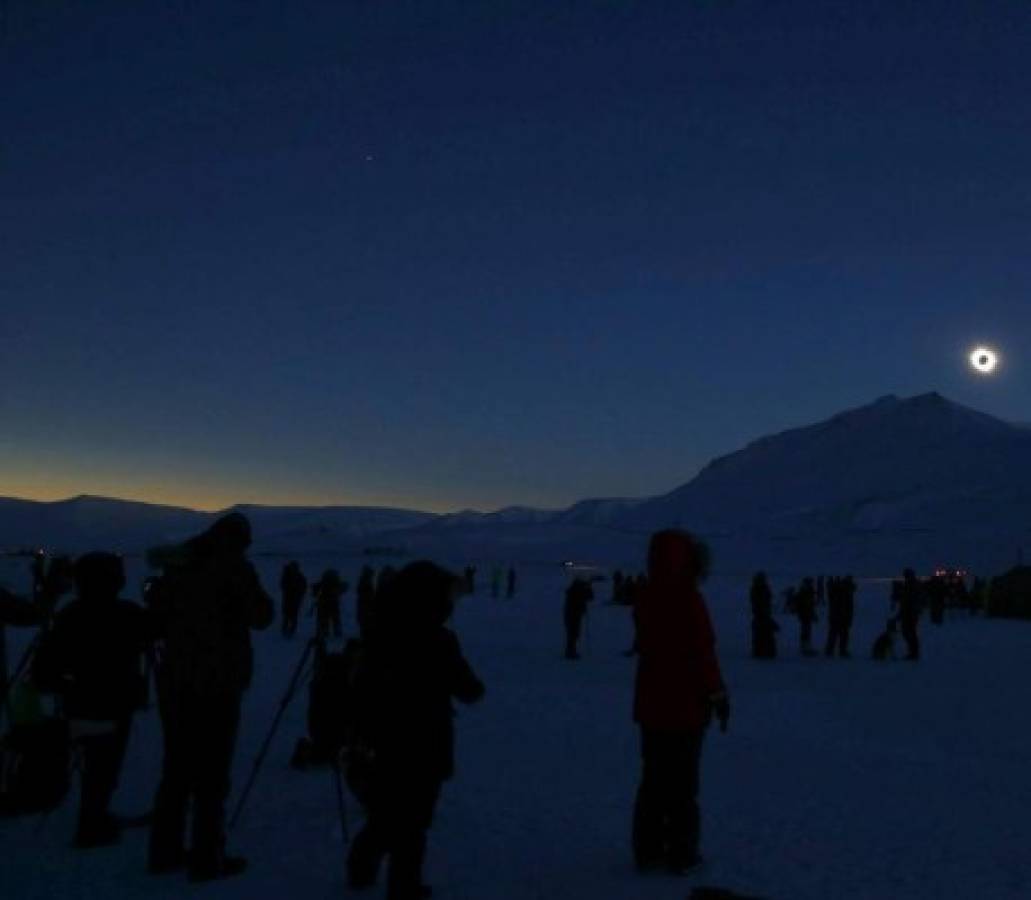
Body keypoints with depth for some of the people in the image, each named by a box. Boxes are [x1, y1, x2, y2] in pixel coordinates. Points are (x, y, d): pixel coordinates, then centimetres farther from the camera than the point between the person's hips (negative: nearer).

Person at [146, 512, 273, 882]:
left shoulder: (180, 565, 7)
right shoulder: (235, 566, -10)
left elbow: (156, 610, 11)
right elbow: (261, 616, -8)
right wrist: (256, 592, 9)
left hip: (174, 678, 6)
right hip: (217, 681, -6)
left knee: (177, 766, 16)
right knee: (211, 772, 1)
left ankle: (165, 850, 23)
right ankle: (206, 858, 6)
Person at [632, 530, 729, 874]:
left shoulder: (645, 599, 2)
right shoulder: (689, 599, -20)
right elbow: (703, 653, -18)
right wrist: (718, 695, -9)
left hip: (651, 703, 6)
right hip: (685, 705, -6)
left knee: (653, 779, 15)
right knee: (682, 783, 5)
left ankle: (648, 850, 20)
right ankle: (681, 854, 12)